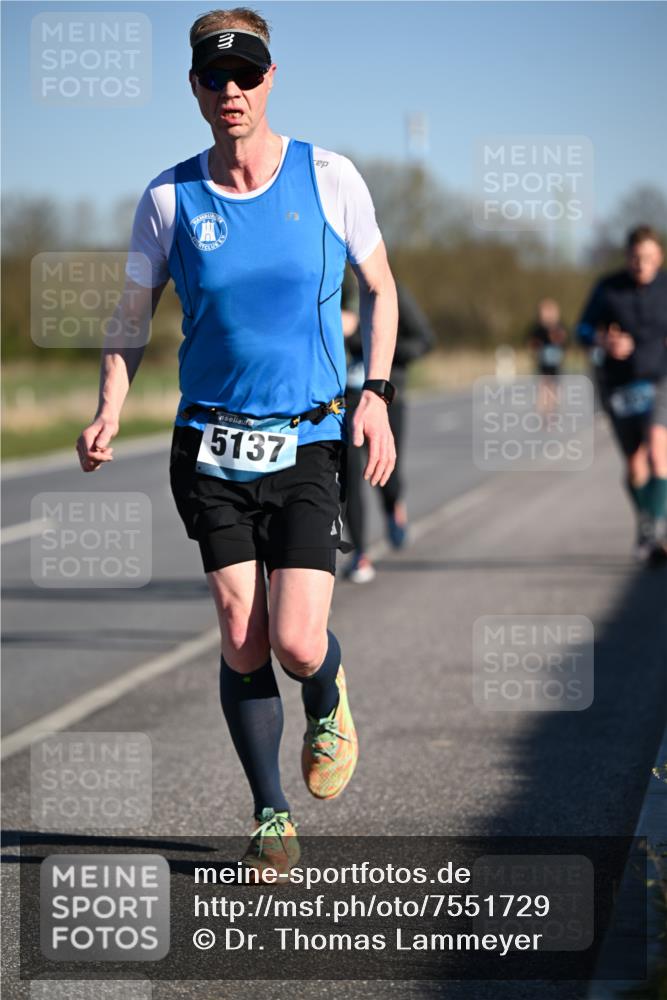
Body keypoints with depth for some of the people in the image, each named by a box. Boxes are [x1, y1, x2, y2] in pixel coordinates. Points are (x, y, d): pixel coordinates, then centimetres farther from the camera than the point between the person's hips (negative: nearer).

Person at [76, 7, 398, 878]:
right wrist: (109, 415, -6)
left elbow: (380, 289, 10)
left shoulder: (329, 178, -2)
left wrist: (376, 395, -3)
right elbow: (134, 318, 9)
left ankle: (330, 705, 25)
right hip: (210, 446, 1)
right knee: (241, 643, -3)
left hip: (310, 444, -1)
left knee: (297, 643, -12)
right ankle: (272, 819, 14)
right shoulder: (169, 198, -1)